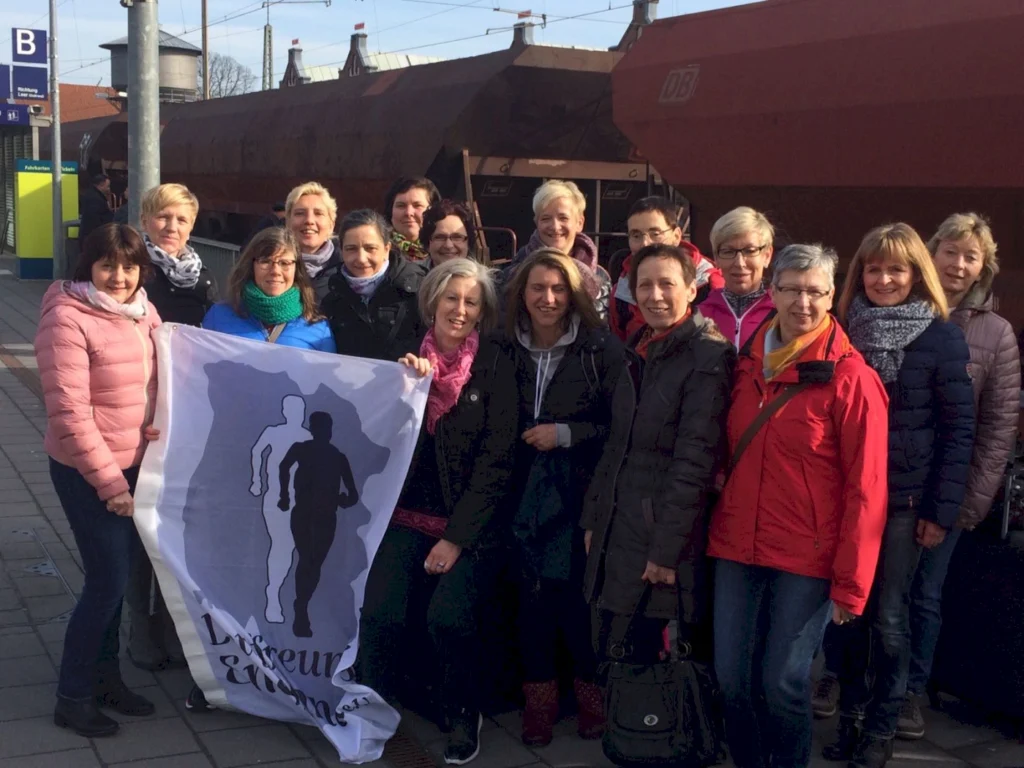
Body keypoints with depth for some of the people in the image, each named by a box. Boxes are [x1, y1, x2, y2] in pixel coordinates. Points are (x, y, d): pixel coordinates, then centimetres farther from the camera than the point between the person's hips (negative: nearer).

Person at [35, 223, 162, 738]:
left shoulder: (143, 313, 4)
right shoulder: (67, 320, -18)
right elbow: (69, 413, -21)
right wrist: (109, 482, -19)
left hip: (135, 465, 7)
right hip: (87, 473, -7)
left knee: (116, 576, 16)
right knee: (108, 580, -3)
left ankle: (105, 675, 32)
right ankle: (72, 697, 14)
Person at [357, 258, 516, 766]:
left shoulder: (494, 368, -1)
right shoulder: (409, 358, 7)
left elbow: (496, 458, -5)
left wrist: (457, 537, -10)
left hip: (469, 523, -2)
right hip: (407, 515, 3)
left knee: (447, 616, -23)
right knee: (380, 613, -19)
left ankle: (463, 715, 5)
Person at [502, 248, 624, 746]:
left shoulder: (601, 347, -6)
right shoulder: (508, 347, 4)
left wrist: (567, 433, -14)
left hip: (582, 494, -3)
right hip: (527, 492, 3)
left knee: (579, 594, 0)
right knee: (531, 595, 4)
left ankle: (592, 697, 23)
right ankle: (539, 701, 22)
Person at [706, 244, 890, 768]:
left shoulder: (851, 378, -9)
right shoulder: (746, 363, 6)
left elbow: (864, 489, -9)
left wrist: (851, 583, -10)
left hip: (807, 559, -4)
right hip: (737, 547, 4)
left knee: (783, 683, 2)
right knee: (731, 677, 7)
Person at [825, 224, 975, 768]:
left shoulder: (942, 338, -5)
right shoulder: (845, 331, 5)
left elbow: (959, 430, -5)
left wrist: (943, 510, -9)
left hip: (904, 501, -3)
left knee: (888, 616, 4)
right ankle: (849, 716, 25)